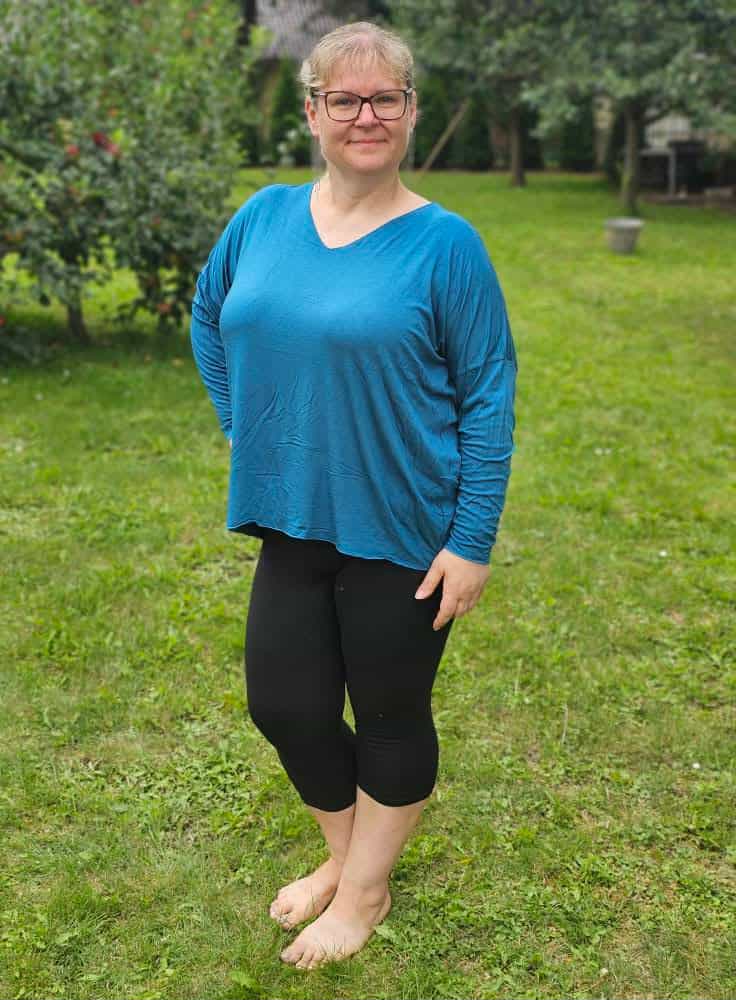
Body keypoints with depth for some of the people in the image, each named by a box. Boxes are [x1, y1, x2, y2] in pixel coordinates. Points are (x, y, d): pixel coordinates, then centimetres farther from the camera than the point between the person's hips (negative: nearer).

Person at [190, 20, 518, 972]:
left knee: (390, 713, 11)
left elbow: (488, 395, -10)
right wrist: (243, 423, 10)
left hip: (402, 532, -5)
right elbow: (208, 316, 19)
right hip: (292, 522, 5)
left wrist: (473, 540, -13)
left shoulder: (444, 243, -11)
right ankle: (343, 853, 41)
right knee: (282, 702, 13)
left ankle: (365, 891, 35)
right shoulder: (263, 216, 2)